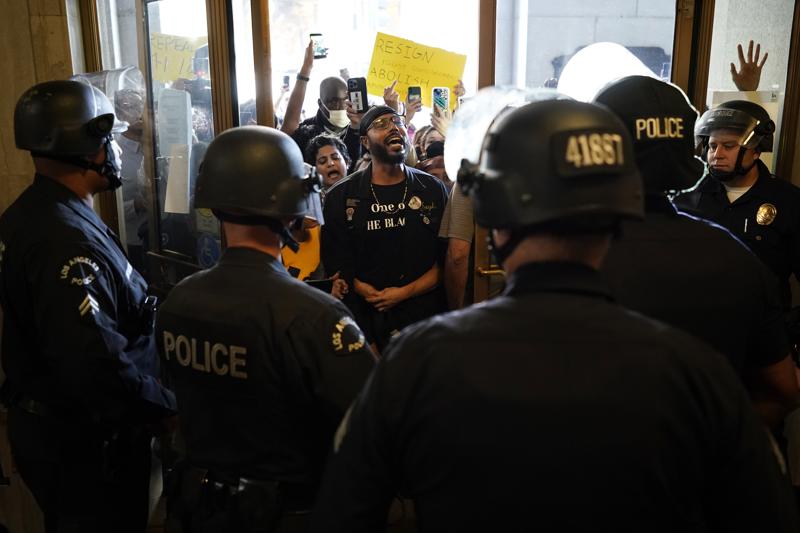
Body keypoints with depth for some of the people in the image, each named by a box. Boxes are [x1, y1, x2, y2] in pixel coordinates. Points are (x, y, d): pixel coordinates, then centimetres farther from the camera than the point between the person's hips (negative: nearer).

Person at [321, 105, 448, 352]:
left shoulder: (432, 189, 5)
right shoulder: (340, 197, 2)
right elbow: (335, 264, -1)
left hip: (425, 314, 1)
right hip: (365, 320, -1)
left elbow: (448, 260, 0)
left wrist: (404, 293, -12)